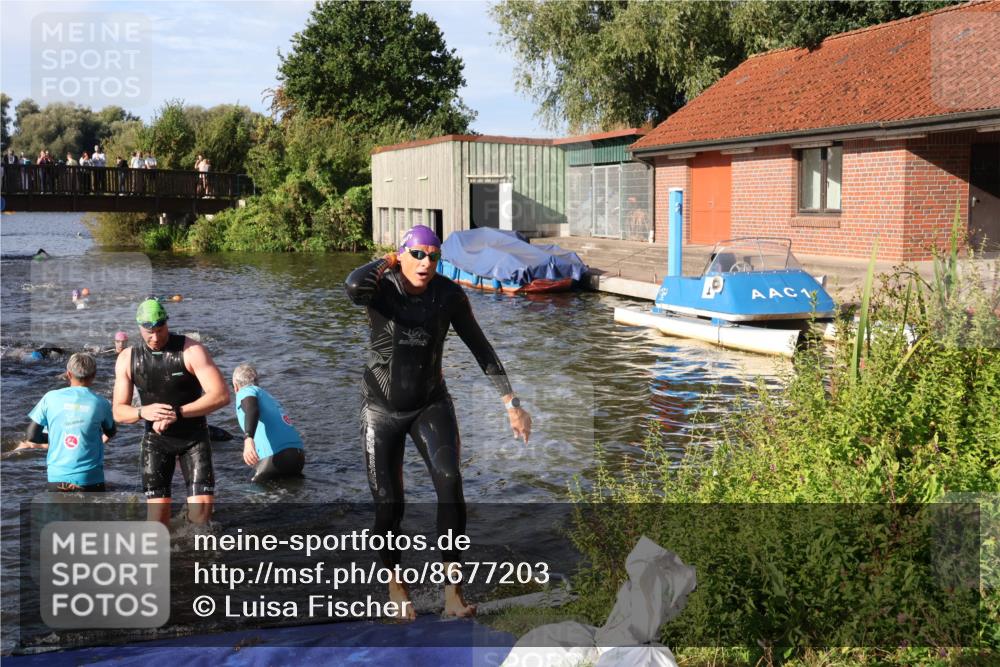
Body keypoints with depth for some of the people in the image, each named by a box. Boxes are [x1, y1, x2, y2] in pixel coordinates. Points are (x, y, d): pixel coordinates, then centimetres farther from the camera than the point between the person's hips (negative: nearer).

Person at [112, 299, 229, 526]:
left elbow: (221, 395, -21)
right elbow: (118, 412, 1)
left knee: (202, 507, -12)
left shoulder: (191, 350, -13)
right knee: (158, 510, -4)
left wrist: (177, 413, -28)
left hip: (194, 438, -2)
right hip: (155, 440, 2)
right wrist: (143, 412, -23)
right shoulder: (127, 358, -2)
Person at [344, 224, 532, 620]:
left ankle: (452, 591, -18)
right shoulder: (380, 288, -15)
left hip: (431, 405, 1)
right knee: (389, 507, 1)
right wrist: (386, 262, -20)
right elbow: (355, 286, -41)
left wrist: (511, 404, -2)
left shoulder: (449, 295, -9)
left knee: (449, 481, -24)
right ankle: (394, 583, 29)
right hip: (381, 409, -1)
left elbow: (481, 349, -1)